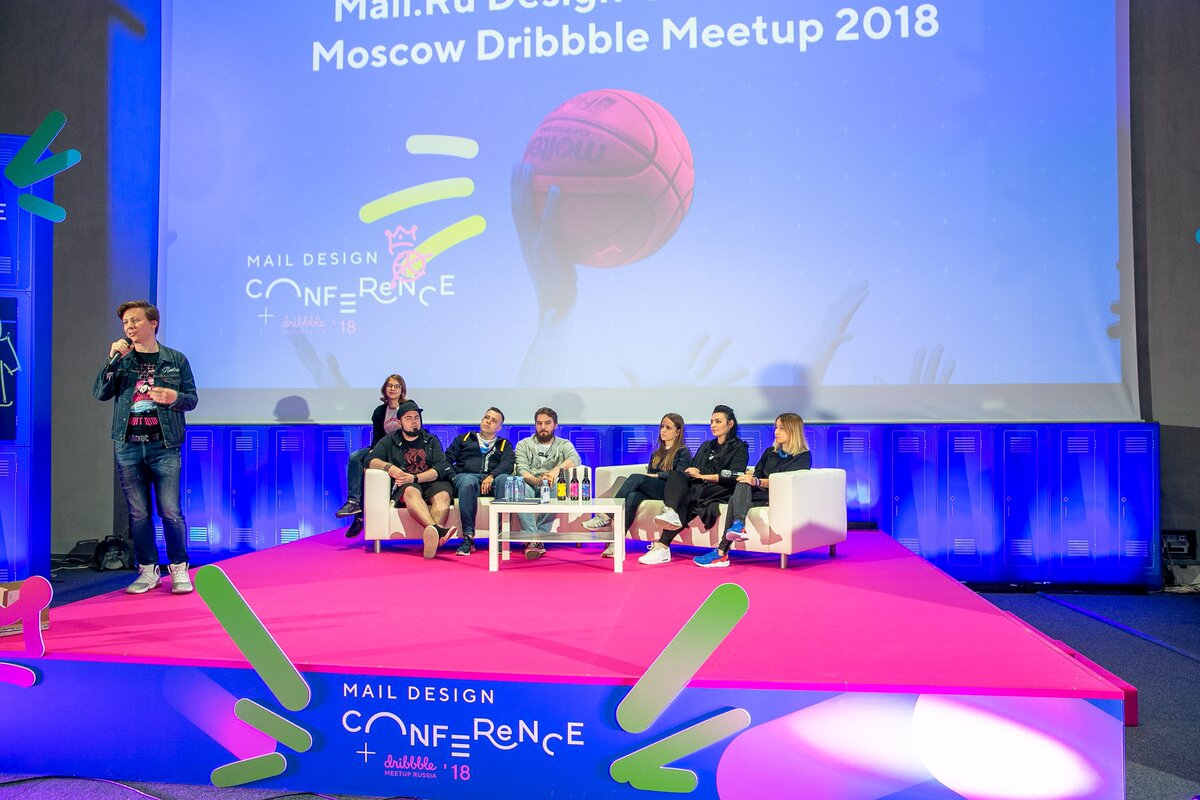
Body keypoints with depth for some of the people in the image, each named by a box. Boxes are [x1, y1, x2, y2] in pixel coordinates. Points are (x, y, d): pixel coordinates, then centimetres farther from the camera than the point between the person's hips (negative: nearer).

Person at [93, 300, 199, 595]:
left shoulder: (176, 359, 6)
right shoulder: (121, 360, 10)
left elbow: (192, 398, 7)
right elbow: (100, 393, -1)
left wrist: (175, 398, -14)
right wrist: (113, 360, -10)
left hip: (164, 446, -2)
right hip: (128, 447, 2)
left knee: (170, 511, -4)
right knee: (138, 513, 7)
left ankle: (179, 569, 9)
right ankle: (148, 571, 18)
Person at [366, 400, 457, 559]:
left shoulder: (431, 440, 22)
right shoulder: (390, 440, 23)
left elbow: (440, 468, 6)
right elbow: (371, 460, 9)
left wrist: (415, 478, -11)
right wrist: (389, 467, -14)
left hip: (432, 483, 1)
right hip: (405, 485, -1)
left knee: (443, 495, -35)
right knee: (411, 491, -39)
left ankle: (433, 538, -62)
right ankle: (438, 529, -66)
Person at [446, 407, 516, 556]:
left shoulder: (505, 445, 27)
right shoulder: (464, 439, 29)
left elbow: (508, 464, 6)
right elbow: (447, 459, 18)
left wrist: (492, 476, -15)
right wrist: (453, 477, -3)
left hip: (491, 482, 0)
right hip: (465, 476, 0)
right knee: (468, 480, -39)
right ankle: (468, 537, -43)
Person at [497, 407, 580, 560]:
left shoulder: (563, 445, 15)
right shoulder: (523, 445, 16)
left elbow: (575, 459, -8)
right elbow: (522, 470, -1)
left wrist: (557, 468, -32)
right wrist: (538, 481, -25)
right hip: (530, 485, 0)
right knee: (520, 488, -36)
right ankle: (535, 541, -44)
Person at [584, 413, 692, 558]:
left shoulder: (683, 452, 10)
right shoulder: (656, 453, 31)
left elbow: (680, 475, -6)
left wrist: (657, 475, -13)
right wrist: (648, 477, 0)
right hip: (653, 491, 5)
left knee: (635, 478, -29)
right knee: (632, 496, -31)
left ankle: (606, 517, -33)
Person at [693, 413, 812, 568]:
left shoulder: (803, 456, 6)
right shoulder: (770, 453, 28)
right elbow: (757, 475, 17)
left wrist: (757, 482, -24)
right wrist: (749, 480, -8)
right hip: (760, 493, 5)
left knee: (736, 498, -29)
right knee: (742, 484, -29)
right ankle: (739, 525, -51)